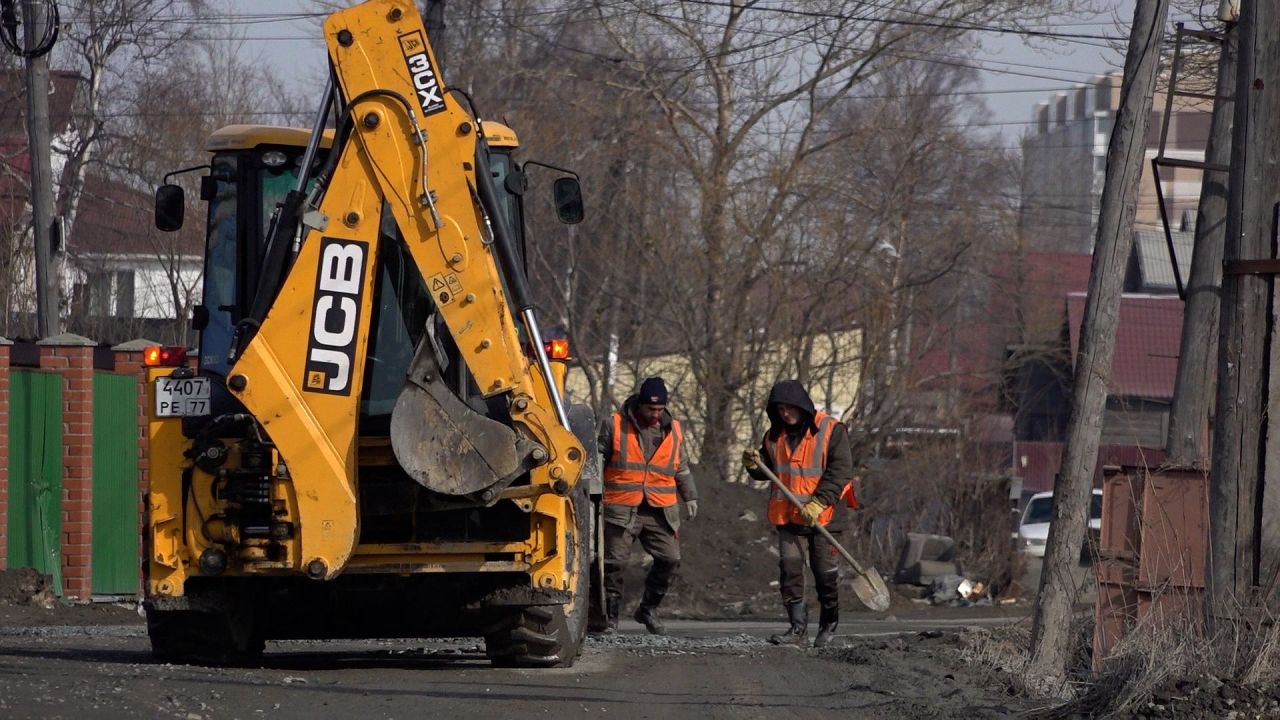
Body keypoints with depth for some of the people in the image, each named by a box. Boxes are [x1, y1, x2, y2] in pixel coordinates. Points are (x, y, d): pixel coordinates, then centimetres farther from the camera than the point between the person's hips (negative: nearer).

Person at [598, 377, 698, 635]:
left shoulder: (673, 430, 11)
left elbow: (681, 468, 23)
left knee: (669, 560, -3)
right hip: (622, 509, -3)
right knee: (614, 563, -4)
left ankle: (648, 610, 15)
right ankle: (611, 617, 7)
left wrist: (690, 497, 19)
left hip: (660, 512, 3)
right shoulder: (615, 426, 0)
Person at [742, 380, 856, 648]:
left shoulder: (831, 430, -8)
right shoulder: (774, 435, 9)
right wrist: (755, 466, -4)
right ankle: (797, 627, -3)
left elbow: (840, 472, -14)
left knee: (826, 572, 3)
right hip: (788, 515, 4)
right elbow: (768, 471, 20)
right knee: (790, 568, -5)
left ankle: (828, 626, 18)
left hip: (824, 515, -4)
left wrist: (818, 504, -22)